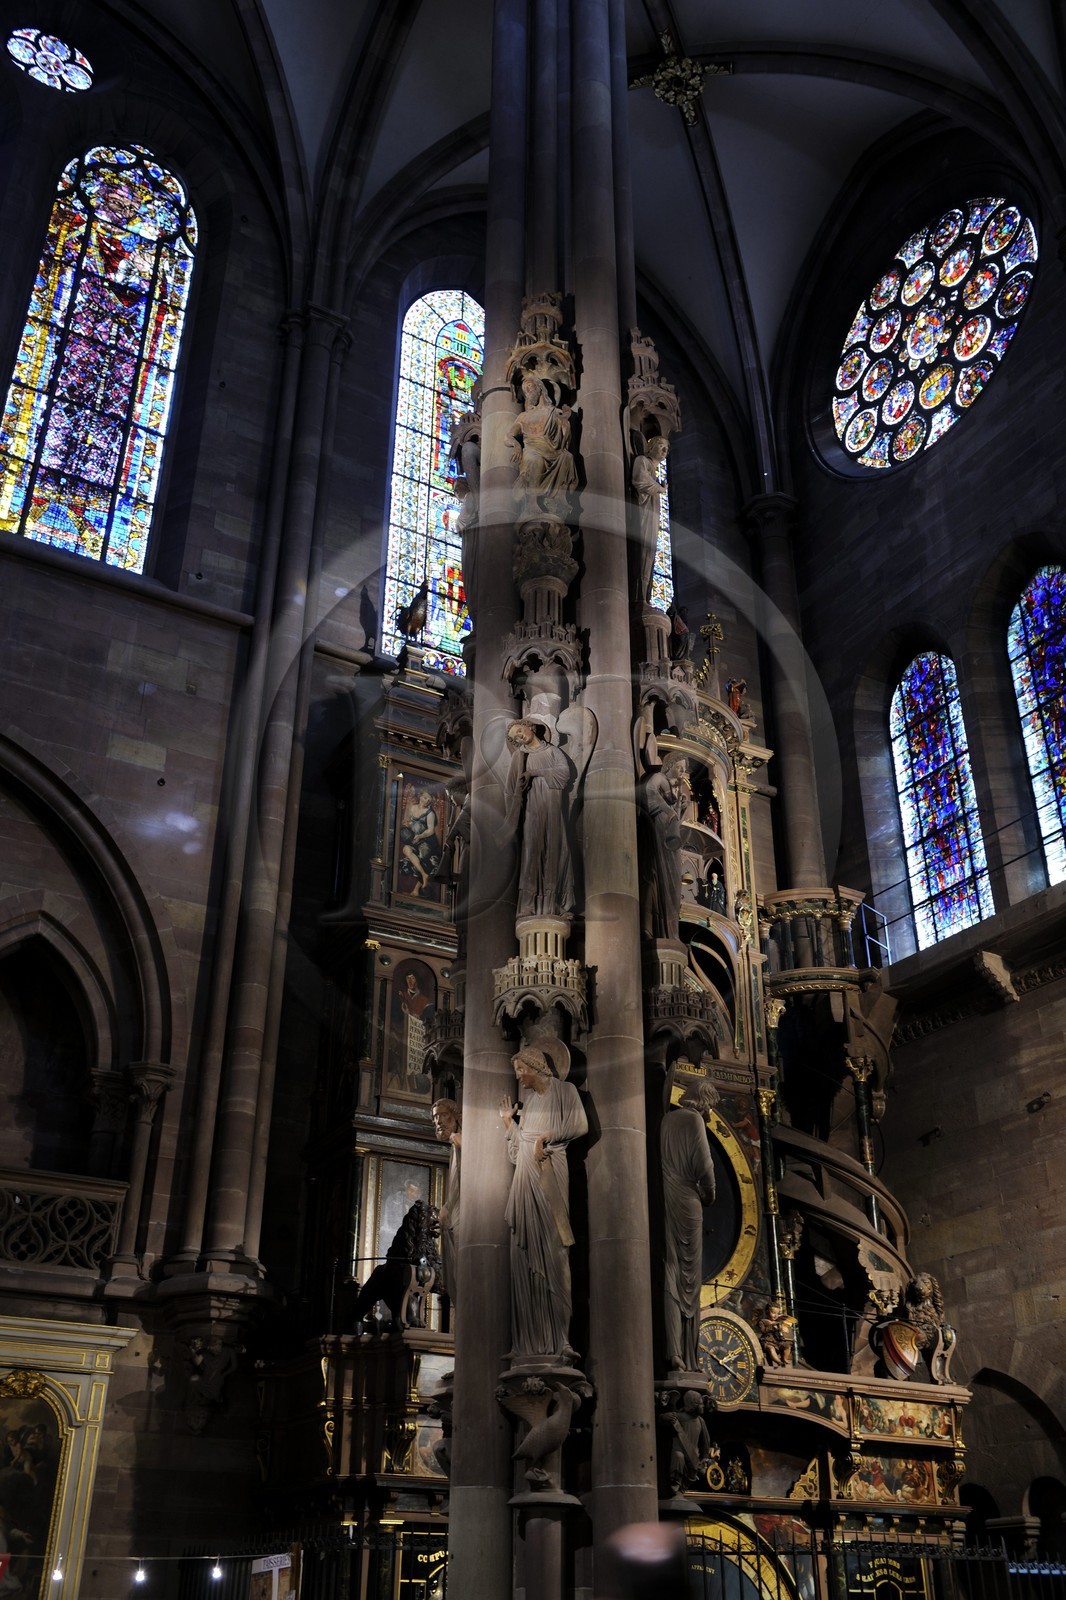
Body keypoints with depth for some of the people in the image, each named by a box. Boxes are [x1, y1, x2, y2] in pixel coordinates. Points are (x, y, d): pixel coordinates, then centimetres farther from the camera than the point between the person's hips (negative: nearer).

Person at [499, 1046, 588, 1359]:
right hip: (525, 1175, 6)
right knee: (526, 1250, -1)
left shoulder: (564, 1090, 4)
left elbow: (580, 1125, -8)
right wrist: (508, 1122, 10)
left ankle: (559, 1337, -11)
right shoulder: (527, 1099, 19)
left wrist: (547, 1136, -10)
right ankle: (530, 1338, 0)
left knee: (552, 1249, -11)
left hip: (549, 1172, -6)